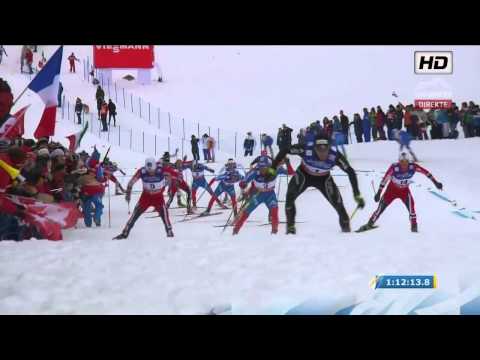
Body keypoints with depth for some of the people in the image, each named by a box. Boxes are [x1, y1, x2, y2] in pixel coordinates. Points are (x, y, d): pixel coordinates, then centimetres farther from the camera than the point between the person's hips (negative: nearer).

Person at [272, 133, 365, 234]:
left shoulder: (335, 156, -35)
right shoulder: (306, 149, -37)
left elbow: (350, 172, -26)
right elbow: (284, 151, -24)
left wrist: (357, 195, -29)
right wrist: (273, 168, -24)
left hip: (324, 178, 0)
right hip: (303, 175, 0)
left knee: (337, 203, -12)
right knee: (290, 196, -22)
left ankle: (346, 226, 18)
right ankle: (290, 225, 1)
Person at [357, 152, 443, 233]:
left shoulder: (413, 166, -25)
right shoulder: (394, 167, -32)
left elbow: (425, 172, -15)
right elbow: (385, 179, -26)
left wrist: (435, 182, -13)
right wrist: (379, 193, -26)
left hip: (404, 190, 1)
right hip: (392, 189, -1)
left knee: (410, 204, -24)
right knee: (381, 207, 0)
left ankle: (414, 225, -6)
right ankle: (370, 224, 18)